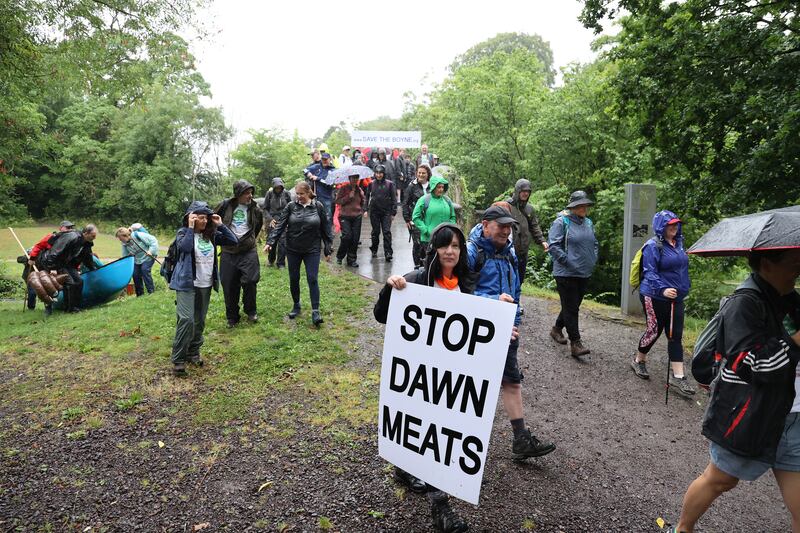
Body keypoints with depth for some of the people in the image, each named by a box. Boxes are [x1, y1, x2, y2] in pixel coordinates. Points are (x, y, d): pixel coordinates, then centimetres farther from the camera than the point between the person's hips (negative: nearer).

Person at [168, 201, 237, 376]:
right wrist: (190, 228, -20)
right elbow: (185, 247, -27)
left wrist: (220, 225, -2)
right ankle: (178, 360, -6)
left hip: (206, 285, 5)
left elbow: (233, 241, 2)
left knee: (199, 321, 12)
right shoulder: (183, 232, -5)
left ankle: (193, 353, 28)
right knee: (187, 320, -15)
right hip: (187, 284, -5)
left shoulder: (211, 234, 7)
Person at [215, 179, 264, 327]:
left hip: (248, 251, 0)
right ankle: (232, 317, 20)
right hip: (228, 252, 0)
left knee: (250, 281, -11)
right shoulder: (226, 205, -2)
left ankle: (251, 311, 14)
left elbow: (259, 224, 22)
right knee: (229, 286, 4)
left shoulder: (255, 209, 3)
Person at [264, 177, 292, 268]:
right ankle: (271, 260, 29)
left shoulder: (286, 193, -1)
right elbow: (265, 208, 5)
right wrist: (270, 219, -7)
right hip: (272, 220, 1)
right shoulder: (269, 193, -1)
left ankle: (281, 263, 4)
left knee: (282, 242, -7)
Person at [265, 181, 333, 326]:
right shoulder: (291, 206, -3)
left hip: (312, 250, -2)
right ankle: (296, 305, 30)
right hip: (293, 250, 2)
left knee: (312, 279, -5)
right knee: (293, 279, 11)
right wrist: (270, 242, -17)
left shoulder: (318, 207, -3)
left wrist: (328, 249, 1)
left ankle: (315, 311, 0)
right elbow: (280, 225, -6)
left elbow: (325, 229, 1)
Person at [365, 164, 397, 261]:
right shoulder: (371, 184, 4)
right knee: (375, 231, 10)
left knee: (387, 232, -8)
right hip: (374, 211, 2)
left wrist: (393, 212, -1)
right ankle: (374, 250, 27)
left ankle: (388, 253, -6)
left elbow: (393, 199, 3)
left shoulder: (389, 184, 0)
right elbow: (367, 197, 11)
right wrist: (366, 209, 3)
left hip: (386, 212, -2)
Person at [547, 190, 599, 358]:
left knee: (573, 306, 17)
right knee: (571, 308, -5)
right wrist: (567, 261, -17)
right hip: (566, 273, -8)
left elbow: (595, 244, 23)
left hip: (584, 273, 8)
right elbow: (553, 245, -16)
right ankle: (575, 343, -3)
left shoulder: (588, 223, 12)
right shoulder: (561, 222, -10)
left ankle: (557, 329, 36)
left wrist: (593, 260, 11)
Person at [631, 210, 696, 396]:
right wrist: (663, 289, -32)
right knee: (654, 331, 4)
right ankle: (638, 361, 29)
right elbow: (650, 272, -19)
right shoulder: (653, 246, -13)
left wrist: (685, 287, 22)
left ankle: (678, 376, 7)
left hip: (676, 298, 7)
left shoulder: (678, 243, 10)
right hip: (655, 297, -7)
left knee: (676, 336, 4)